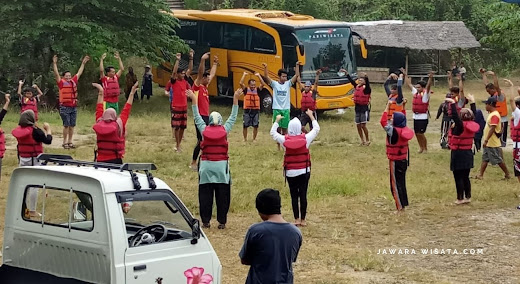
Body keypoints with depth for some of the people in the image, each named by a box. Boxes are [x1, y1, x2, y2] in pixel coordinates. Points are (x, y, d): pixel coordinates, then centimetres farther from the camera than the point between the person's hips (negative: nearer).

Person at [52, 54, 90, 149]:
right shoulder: (61, 82, -3)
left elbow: (79, 73, 20)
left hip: (74, 107, 5)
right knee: (66, 125, -4)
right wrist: (55, 63, -19)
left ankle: (70, 141, 15)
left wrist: (83, 63, 23)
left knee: (72, 125, 8)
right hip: (65, 107, -5)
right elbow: (56, 73, -11)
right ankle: (65, 142, 3)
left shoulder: (73, 81, 10)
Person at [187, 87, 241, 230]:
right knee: (222, 195, 3)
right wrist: (236, 99, 14)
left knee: (205, 195, 5)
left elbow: (197, 117, 12)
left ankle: (206, 221, 6)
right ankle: (222, 222, 4)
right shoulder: (225, 130, -1)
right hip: (222, 166, 0)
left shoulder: (204, 130, 0)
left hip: (206, 166, 0)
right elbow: (233, 117, 9)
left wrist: (194, 100, 19)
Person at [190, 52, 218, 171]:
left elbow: (212, 74, 30)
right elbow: (200, 73, -23)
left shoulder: (205, 87, 15)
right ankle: (193, 163, -2)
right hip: (200, 116, -9)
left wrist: (215, 63, 34)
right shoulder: (197, 86, -8)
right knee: (201, 140, -8)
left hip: (206, 116, 9)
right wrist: (202, 60, -34)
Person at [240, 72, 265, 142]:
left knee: (256, 125, 4)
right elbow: (241, 83, -12)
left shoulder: (257, 90, 4)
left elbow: (263, 84, -6)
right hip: (247, 110, -1)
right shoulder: (246, 90, 1)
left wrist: (259, 76, -6)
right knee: (245, 125, 3)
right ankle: (245, 139, 16)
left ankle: (254, 139, 18)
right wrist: (244, 75, -9)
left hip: (256, 110, 1)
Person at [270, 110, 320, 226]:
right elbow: (316, 129, 7)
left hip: (290, 173, 0)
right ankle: (303, 220, 8)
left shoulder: (285, 140, -9)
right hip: (304, 171, 0)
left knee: (294, 196, 8)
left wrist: (277, 120, 21)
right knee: (303, 195, 3)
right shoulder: (306, 138, -10)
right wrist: (311, 116, 18)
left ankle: (296, 219, 9)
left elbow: (273, 132, 9)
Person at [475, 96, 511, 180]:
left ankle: (507, 175, 9)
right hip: (488, 143, 10)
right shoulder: (491, 114, 11)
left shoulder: (494, 115, -20)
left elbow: (492, 129, -27)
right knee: (485, 159, 10)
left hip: (493, 143, -10)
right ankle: (480, 175, 12)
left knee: (499, 160, -1)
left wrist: (486, 140, -28)